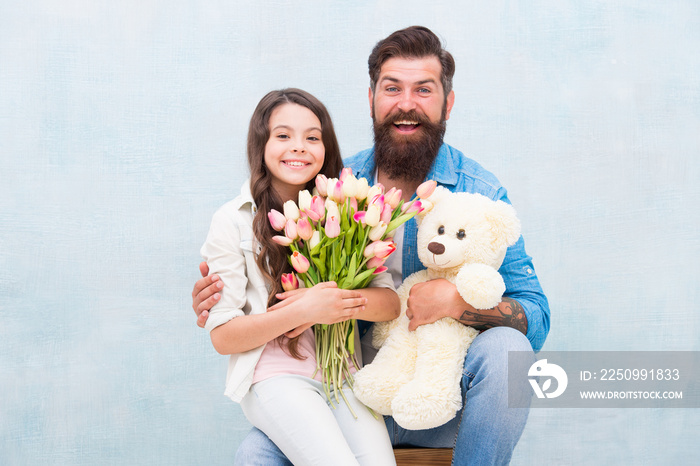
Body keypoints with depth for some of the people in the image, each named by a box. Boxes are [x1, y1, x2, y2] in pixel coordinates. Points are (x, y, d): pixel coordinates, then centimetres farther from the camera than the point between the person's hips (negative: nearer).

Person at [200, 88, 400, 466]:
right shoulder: (234, 222, -1)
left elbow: (390, 303, 5)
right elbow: (222, 336, -4)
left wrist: (338, 302, -16)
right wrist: (302, 311, -16)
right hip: (274, 377, -3)